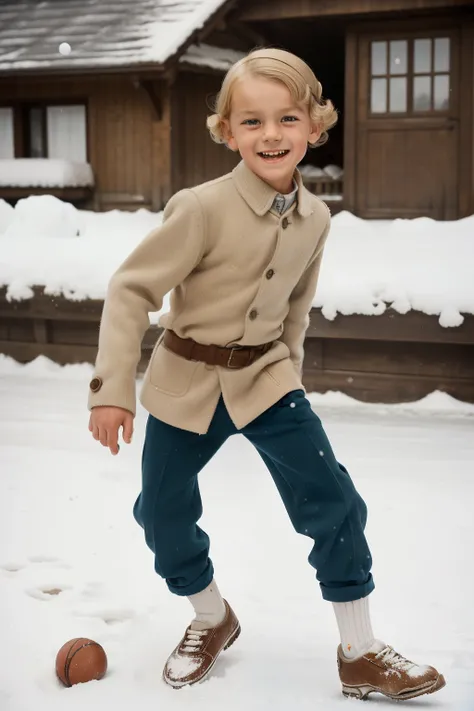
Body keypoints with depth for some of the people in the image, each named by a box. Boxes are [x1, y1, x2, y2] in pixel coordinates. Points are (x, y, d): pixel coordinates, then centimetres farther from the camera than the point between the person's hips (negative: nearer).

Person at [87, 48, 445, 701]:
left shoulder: (315, 218, -5)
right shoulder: (204, 208, -22)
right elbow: (131, 289, -18)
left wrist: (288, 368, 13)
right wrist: (113, 387, -21)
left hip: (267, 378, 3)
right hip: (186, 384, -2)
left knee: (334, 503, -6)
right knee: (164, 516, 8)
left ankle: (360, 653, 9)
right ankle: (212, 620, 36)